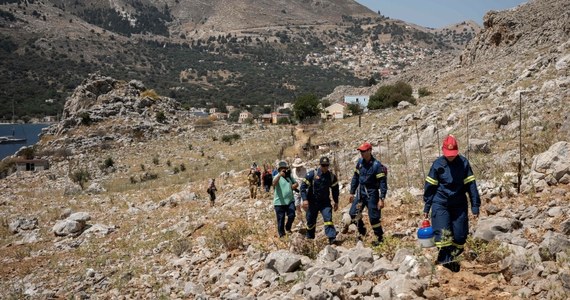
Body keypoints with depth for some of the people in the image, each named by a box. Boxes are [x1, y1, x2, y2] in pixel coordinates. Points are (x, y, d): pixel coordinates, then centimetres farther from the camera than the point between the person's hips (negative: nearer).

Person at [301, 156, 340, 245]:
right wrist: (304, 199, -21)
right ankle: (309, 239, 28)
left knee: (328, 219, -17)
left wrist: (336, 202, 14)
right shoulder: (312, 174, -12)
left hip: (325, 202, 1)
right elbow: (303, 186, -11)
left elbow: (335, 189, 14)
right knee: (311, 222, 9)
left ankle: (332, 238, -21)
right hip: (312, 202, -1)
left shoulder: (331, 176, 0)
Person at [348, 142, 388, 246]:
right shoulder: (360, 162, 2)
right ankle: (362, 232, 23)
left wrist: (381, 199, -20)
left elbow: (383, 182, -17)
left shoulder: (377, 165, -17)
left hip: (372, 193, -6)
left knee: (374, 217, -2)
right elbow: (355, 177, 12)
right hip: (360, 191, 6)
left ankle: (380, 237, 17)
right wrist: (352, 192, 12)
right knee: (353, 213, 2)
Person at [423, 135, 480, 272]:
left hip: (459, 204, 2)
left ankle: (452, 257, 19)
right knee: (442, 232, -16)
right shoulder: (437, 164, -6)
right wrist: (426, 207, 2)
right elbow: (430, 186, 0)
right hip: (440, 203, -2)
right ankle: (446, 259, -15)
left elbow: (471, 185, -2)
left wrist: (475, 206, -5)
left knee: (460, 234, 2)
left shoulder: (463, 163, -5)